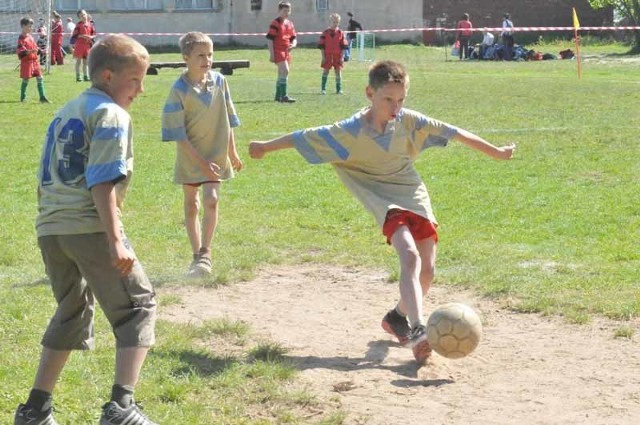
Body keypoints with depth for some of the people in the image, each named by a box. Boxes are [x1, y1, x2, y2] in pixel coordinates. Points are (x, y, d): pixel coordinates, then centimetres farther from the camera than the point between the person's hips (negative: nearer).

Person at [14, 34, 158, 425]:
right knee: (138, 306, 1)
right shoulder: (111, 115, -6)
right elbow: (103, 184, -16)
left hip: (50, 228, 8)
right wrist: (116, 241, -20)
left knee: (72, 313, 22)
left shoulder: (65, 113, 20)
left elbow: (45, 180, 22)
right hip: (90, 228, -8)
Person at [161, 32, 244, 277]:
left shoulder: (219, 81, -5)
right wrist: (201, 162, -20)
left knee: (211, 199, -15)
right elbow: (178, 135, -16)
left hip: (216, 154, 1)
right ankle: (197, 255, 23)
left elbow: (228, 119, 7)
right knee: (191, 205, 11)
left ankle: (205, 253, -4)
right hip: (190, 157, -1)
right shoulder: (179, 91, -16)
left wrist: (232, 151, 10)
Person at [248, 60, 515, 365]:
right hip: (387, 203, -5)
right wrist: (266, 147, 5)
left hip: (415, 197, 5)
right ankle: (418, 330, -39)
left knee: (427, 269, 4)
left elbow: (453, 133, 1)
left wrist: (495, 152, 7)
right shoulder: (349, 132, -15)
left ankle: (398, 316, 32)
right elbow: (305, 138, -6)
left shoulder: (409, 121, -6)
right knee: (410, 256, -28)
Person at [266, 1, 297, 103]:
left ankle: (278, 96, 24)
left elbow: (293, 38, 20)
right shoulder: (275, 23, -9)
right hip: (278, 51, -8)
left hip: (287, 51, 8)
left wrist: (293, 44, -5)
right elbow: (269, 39, -11)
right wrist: (271, 54, -15)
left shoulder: (290, 24, 14)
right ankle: (284, 96, -22)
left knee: (282, 73, 14)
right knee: (285, 71, -20)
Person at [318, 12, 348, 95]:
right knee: (326, 70, 1)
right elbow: (321, 46, -1)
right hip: (327, 55, -1)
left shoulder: (341, 33, 2)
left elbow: (343, 46, 3)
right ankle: (323, 88, 6)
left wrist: (341, 57, -3)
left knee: (338, 71, 4)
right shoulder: (325, 33, -2)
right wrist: (323, 56, -6)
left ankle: (339, 89, 11)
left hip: (337, 55, 1)